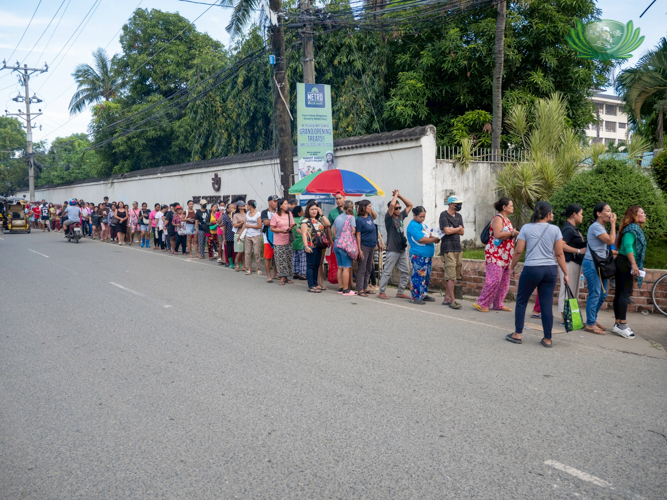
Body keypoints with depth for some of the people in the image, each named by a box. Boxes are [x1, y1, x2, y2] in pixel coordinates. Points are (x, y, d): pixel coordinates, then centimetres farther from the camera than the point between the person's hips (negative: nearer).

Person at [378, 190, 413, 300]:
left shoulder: (400, 216, 11)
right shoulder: (388, 218, -8)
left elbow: (410, 205, 17)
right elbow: (391, 205, -25)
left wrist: (399, 196, 7)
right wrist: (395, 195, -7)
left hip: (402, 250, 7)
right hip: (392, 250, -7)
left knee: (406, 271, 9)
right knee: (387, 272, -2)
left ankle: (400, 292, 17)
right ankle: (382, 292, 7)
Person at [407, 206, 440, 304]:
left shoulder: (422, 224, 15)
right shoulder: (413, 226, -15)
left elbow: (429, 234, 18)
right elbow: (422, 239, -21)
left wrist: (433, 236, -5)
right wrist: (435, 239, -12)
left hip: (427, 255, 10)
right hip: (419, 255, -10)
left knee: (427, 275, 15)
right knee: (419, 276, -6)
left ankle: (424, 294, 27)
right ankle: (415, 297, 1)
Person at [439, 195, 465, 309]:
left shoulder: (458, 216, 17)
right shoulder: (444, 215, -5)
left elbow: (462, 232, 9)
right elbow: (447, 231, -15)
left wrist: (452, 229, -6)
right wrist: (458, 228, 1)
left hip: (458, 248, 7)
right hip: (448, 248, -7)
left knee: (455, 275, 8)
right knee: (451, 276, -8)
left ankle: (447, 298, 16)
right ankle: (452, 301, -5)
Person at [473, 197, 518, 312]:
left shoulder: (507, 219, 19)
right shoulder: (498, 218, -10)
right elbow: (498, 235, -24)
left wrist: (516, 234, 8)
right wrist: (512, 233, -15)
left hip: (505, 256, 10)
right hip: (495, 254, -10)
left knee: (504, 281, 9)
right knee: (494, 279, -13)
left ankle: (498, 304, 17)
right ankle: (481, 303, -5)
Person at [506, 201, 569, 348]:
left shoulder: (526, 228, -2)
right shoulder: (555, 230, 1)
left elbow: (518, 251, -3)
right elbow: (559, 254, 0)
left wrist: (512, 267, 10)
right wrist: (565, 273, 7)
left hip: (531, 269, -2)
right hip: (550, 270, 2)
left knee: (521, 301, 11)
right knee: (547, 304, 7)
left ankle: (517, 334, 14)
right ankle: (547, 339, 12)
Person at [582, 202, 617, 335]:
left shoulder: (601, 227, 16)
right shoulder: (595, 226, -14)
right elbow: (611, 241, -21)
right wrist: (613, 224, -13)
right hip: (591, 264, -10)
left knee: (603, 294, 14)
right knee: (594, 295, -7)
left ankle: (593, 319, 26)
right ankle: (590, 324, 1)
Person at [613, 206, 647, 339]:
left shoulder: (634, 228, 21)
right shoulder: (633, 228, -10)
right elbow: (627, 246, -23)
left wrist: (635, 265, 20)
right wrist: (634, 264, -29)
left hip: (622, 262, 10)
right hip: (626, 263, -10)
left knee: (620, 293, 9)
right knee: (625, 293, -10)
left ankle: (617, 324, 12)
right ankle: (622, 324, -9)